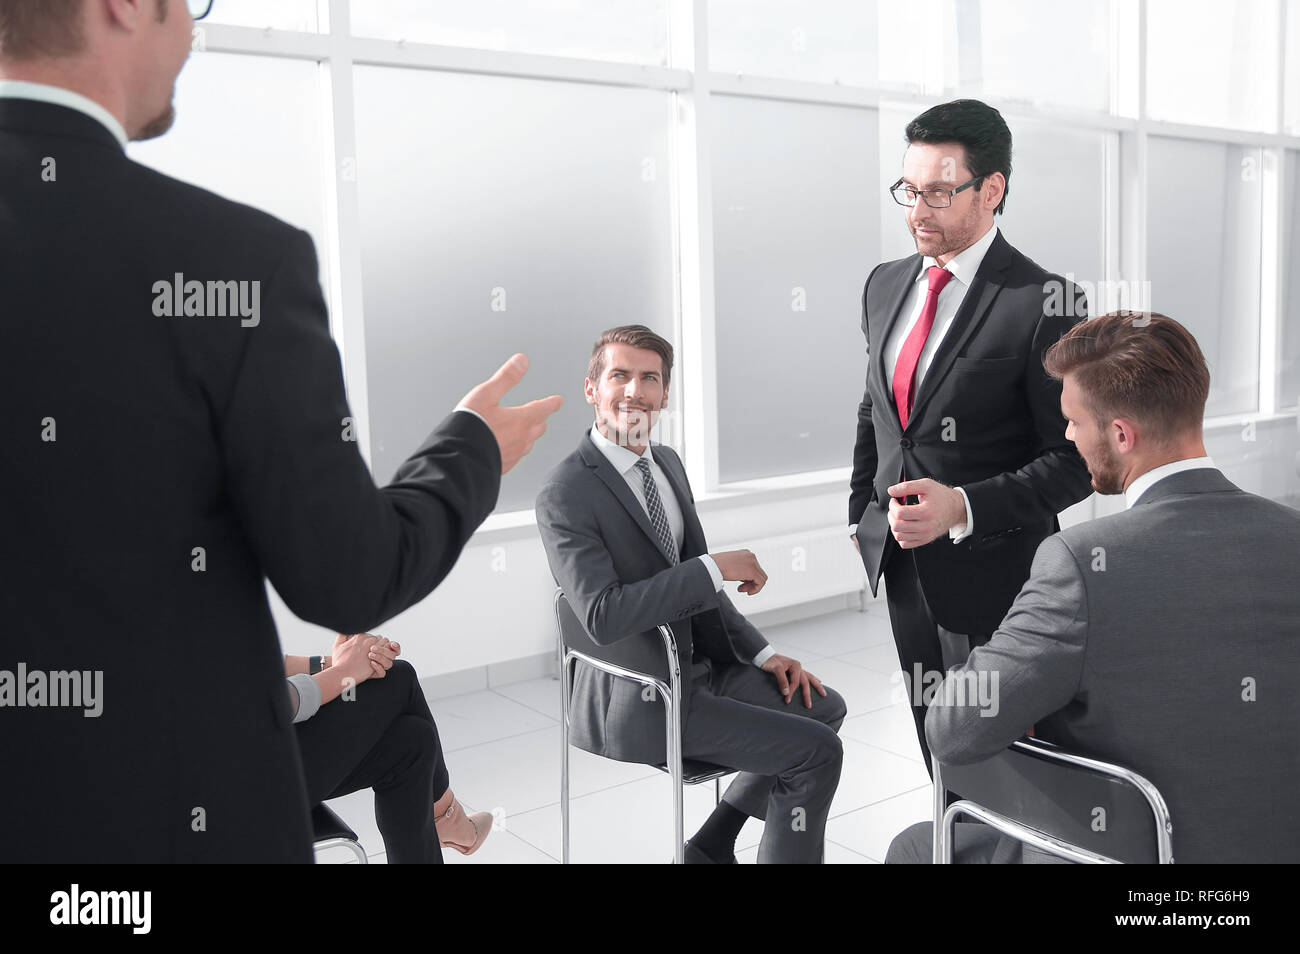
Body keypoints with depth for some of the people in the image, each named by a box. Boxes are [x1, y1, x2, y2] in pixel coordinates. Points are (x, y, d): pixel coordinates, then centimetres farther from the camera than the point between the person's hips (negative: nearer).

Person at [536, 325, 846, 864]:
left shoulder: (668, 463, 7)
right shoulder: (566, 495, -20)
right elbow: (603, 616, -30)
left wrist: (762, 654, 4)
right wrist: (717, 568, -28)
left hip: (695, 663, 9)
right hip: (638, 703, -9)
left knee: (823, 705, 15)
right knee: (816, 751, -12)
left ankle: (711, 846, 19)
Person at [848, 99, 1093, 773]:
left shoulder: (1042, 304, -15)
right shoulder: (885, 285, 6)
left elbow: (1074, 459, -14)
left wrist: (963, 508, -26)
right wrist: (861, 515, 16)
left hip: (989, 569, -6)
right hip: (901, 564, 6)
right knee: (937, 750, 18)